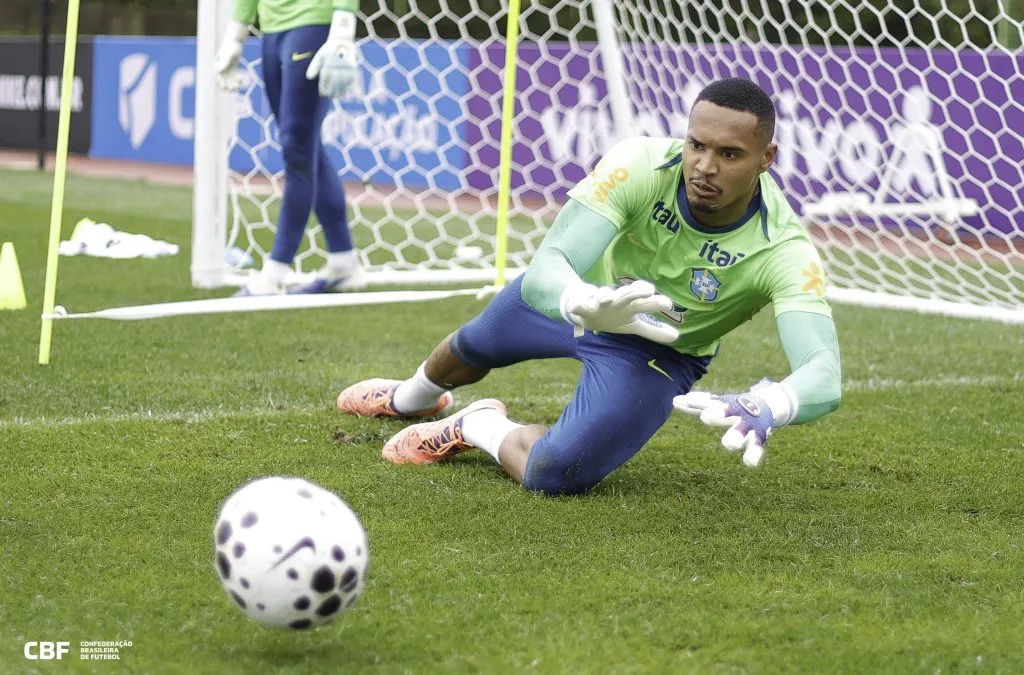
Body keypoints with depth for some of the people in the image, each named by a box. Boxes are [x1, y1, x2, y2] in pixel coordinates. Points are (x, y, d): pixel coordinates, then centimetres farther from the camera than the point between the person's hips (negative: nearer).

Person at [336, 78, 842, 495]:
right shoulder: (639, 165, -38)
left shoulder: (782, 249, -40)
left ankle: (481, 428, 13)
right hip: (577, 293, 2)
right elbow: (544, 269, -45)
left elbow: (823, 375, -53)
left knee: (554, 477, -22)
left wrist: (765, 408, -76)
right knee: (472, 347, 32)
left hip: (657, 353, -2)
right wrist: (586, 305, -68)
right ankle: (412, 398, 70)